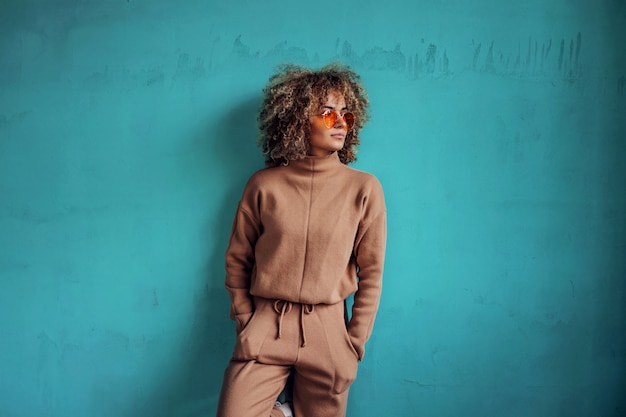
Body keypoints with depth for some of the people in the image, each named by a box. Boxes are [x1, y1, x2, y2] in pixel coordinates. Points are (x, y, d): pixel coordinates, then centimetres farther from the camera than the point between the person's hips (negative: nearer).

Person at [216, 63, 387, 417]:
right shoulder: (264, 184, -1)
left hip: (328, 333, 0)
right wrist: (245, 320, 3)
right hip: (265, 328, 0)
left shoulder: (364, 188, -3)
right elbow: (237, 260, 8)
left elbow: (371, 273, 0)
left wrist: (355, 342, -1)